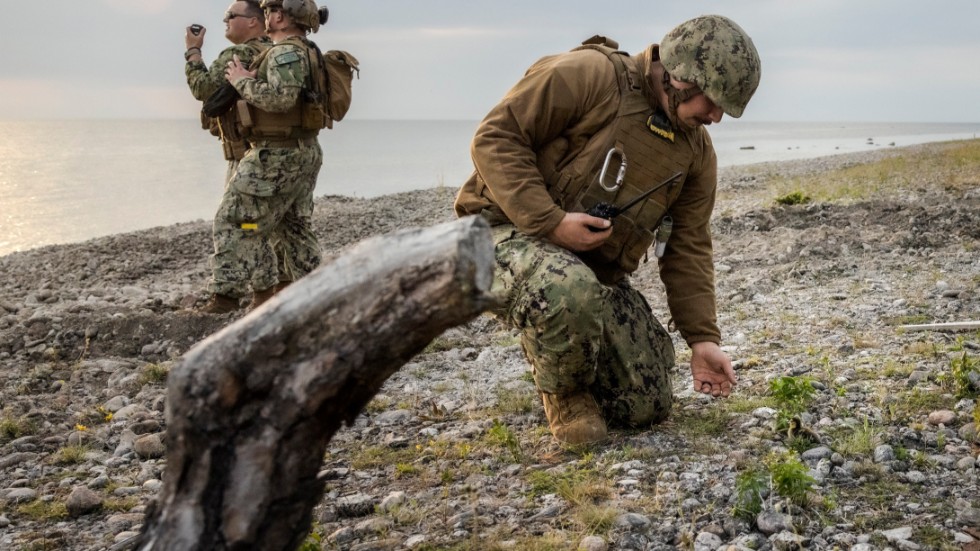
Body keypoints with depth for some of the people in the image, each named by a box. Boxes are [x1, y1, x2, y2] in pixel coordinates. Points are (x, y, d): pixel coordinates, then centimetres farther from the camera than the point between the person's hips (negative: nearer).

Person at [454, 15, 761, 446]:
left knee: (647, 406, 2)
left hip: (596, 268, 7)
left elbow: (688, 248, 6)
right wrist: (551, 221, -27)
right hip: (510, 234, -6)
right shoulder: (588, 75, -16)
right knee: (570, 294, -42)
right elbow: (495, 137, -19)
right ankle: (563, 394, -8)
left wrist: (703, 339, -2)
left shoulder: (696, 151, 5)